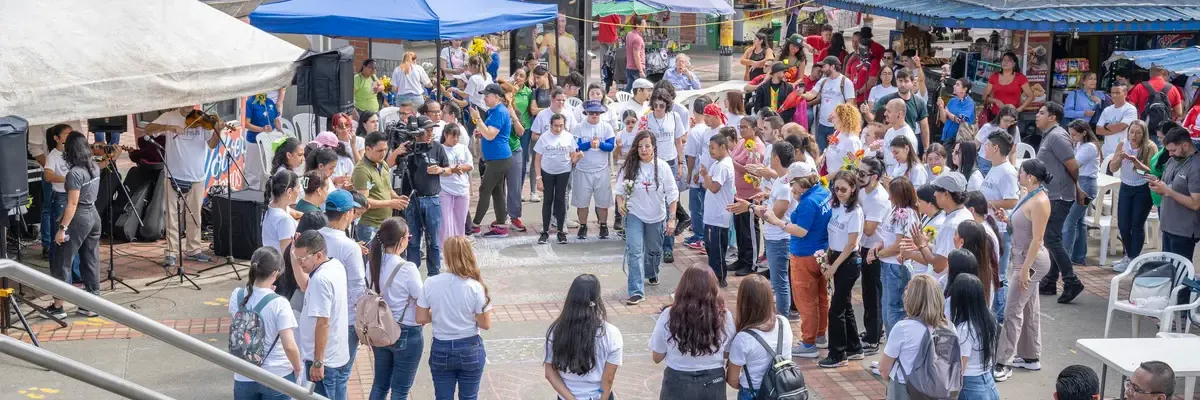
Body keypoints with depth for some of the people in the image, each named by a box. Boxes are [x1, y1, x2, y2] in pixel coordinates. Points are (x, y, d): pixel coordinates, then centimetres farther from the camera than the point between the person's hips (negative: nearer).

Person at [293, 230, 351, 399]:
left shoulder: (321, 279, -24)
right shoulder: (336, 266, 3)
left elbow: (323, 323, -24)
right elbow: (305, 286, 14)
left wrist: (317, 362, -20)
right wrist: (296, 258, 2)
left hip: (324, 361, -9)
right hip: (340, 357, 9)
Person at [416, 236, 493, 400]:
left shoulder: (430, 284, -12)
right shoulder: (475, 287, -16)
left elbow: (421, 319, -5)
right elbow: (485, 324, -12)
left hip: (441, 350, 1)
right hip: (470, 349, -1)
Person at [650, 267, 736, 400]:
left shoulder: (669, 316, -16)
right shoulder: (724, 316, -13)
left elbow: (657, 357, -4)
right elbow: (728, 354, 1)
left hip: (677, 384, -1)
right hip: (713, 385, 1)